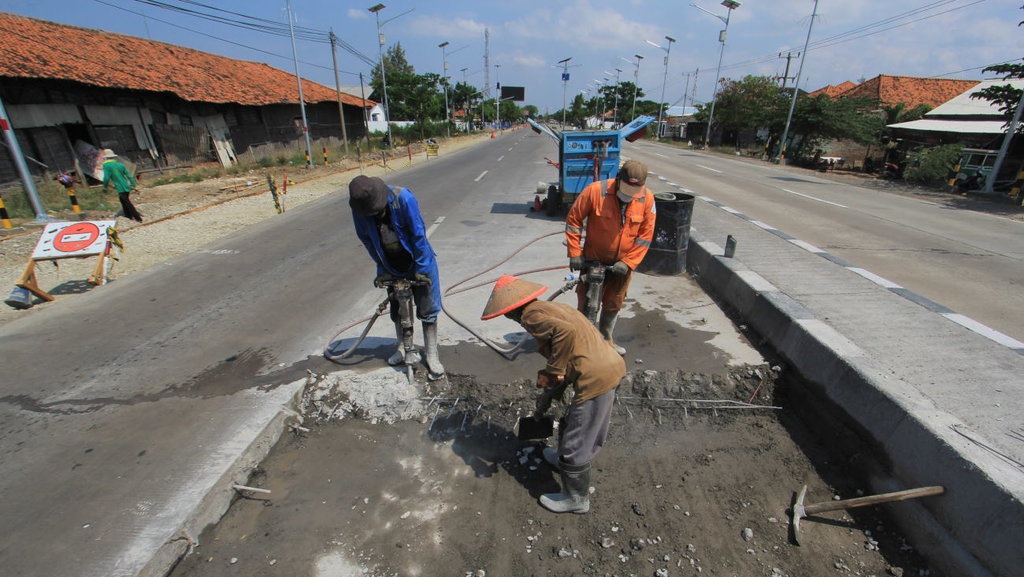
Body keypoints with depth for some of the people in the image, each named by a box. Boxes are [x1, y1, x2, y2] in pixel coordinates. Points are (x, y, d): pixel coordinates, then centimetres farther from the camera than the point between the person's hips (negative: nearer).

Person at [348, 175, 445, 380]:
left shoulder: (403, 198, -28)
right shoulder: (359, 209, -16)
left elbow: (419, 234, -23)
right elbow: (367, 239, -2)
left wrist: (421, 269, -20)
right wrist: (382, 268, -3)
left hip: (418, 261, -4)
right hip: (392, 265, 4)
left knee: (427, 309, 0)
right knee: (396, 308, 13)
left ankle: (432, 357, 11)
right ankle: (404, 350, 31)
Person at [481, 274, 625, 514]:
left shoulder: (532, 314, -10)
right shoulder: (548, 308, 18)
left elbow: (565, 331, -29)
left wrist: (552, 372, -16)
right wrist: (549, 391, 30)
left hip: (596, 378, -10)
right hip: (611, 365, 10)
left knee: (576, 443, 9)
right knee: (587, 430, 31)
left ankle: (576, 499, 29)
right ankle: (565, 460, 55)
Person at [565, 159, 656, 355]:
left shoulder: (647, 198, -11)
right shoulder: (595, 190, -20)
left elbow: (645, 235, -6)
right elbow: (573, 220, -11)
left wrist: (628, 262, -12)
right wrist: (575, 253, -13)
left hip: (622, 263, 3)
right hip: (593, 261, -3)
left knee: (613, 304, 17)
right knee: (587, 303, 4)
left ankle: (606, 339, 37)